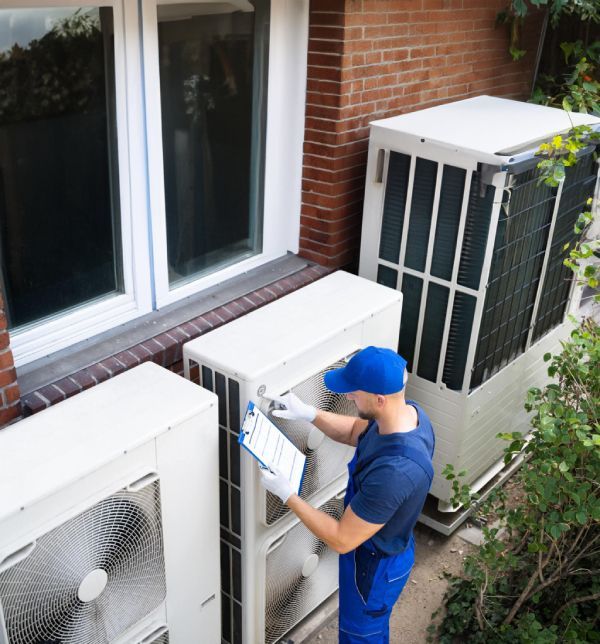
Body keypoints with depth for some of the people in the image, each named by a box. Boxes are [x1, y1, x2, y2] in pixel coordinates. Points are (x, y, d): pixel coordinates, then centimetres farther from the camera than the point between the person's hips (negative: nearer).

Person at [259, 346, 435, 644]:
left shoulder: (394, 472, -44)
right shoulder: (408, 411, -17)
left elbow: (342, 540, -33)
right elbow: (354, 432, 5)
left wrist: (286, 494, -26)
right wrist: (309, 413, -9)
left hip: (376, 566, -7)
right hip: (386, 547, 8)